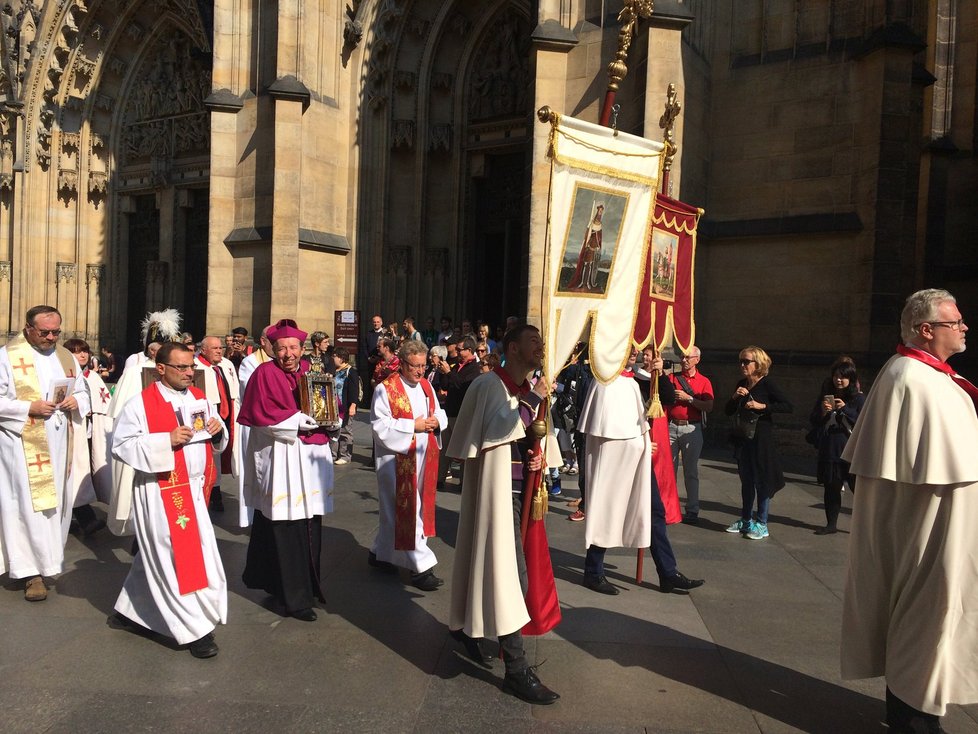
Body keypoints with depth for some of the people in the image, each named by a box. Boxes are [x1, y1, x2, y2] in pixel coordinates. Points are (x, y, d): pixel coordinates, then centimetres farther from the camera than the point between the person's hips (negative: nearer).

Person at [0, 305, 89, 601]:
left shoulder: (66, 357, 12)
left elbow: (83, 392, 17)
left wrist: (76, 401, -5)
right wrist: (28, 408, -18)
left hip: (60, 444, 5)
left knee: (57, 502, 11)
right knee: (30, 505, -5)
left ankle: (48, 559, 25)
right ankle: (32, 571, 0)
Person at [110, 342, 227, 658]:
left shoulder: (199, 398, 8)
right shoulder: (141, 403, -11)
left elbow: (215, 440, 16)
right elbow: (120, 445, -16)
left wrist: (217, 430, -7)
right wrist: (166, 440, -23)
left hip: (192, 489, 7)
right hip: (160, 493, -7)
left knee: (157, 556, 18)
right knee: (175, 557, -1)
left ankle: (131, 609, 38)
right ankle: (194, 629, 9)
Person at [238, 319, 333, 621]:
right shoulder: (265, 373, -4)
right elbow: (261, 415, -13)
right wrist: (299, 421, -16)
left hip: (312, 457, 6)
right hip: (280, 462, -6)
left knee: (309, 525, 10)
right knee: (285, 529, -2)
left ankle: (307, 584, 25)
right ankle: (294, 597, 6)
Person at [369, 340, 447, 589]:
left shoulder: (426, 386, 9)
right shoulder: (386, 389, -11)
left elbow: (440, 413, 17)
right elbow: (380, 426, -16)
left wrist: (436, 421, -6)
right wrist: (413, 426, -19)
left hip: (423, 458, 7)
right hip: (397, 460, -7)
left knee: (394, 511, 17)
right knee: (407, 511, -3)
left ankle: (380, 552, 33)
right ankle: (421, 567, 3)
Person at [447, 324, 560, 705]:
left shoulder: (526, 390, 13)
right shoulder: (490, 384, -11)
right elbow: (497, 430, -26)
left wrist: (537, 456, 2)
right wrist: (532, 400, -22)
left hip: (520, 490, 8)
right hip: (499, 490, -8)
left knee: (493, 563, 19)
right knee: (509, 573, -7)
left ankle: (466, 624, 40)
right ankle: (516, 670, -1)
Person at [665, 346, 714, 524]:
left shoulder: (704, 381, 7)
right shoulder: (672, 377, 12)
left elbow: (709, 406, -6)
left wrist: (688, 398, -11)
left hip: (691, 428, -2)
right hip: (671, 426, 2)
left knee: (691, 471, 3)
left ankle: (692, 512, 8)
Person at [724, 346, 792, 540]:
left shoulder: (766, 385, -9)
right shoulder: (741, 385, 9)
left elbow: (788, 406, -17)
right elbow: (728, 411, 11)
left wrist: (762, 406, -22)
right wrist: (735, 397, -7)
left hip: (761, 438, -6)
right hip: (743, 438, 6)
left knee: (762, 480, 1)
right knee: (746, 480, 14)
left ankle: (762, 524, 9)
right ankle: (745, 521, 25)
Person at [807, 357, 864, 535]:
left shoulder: (858, 398, -2)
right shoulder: (825, 395, 8)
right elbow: (813, 421, 8)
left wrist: (845, 409, -18)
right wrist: (822, 412, -11)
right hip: (829, 450, 4)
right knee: (830, 488, 11)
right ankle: (831, 524, 22)